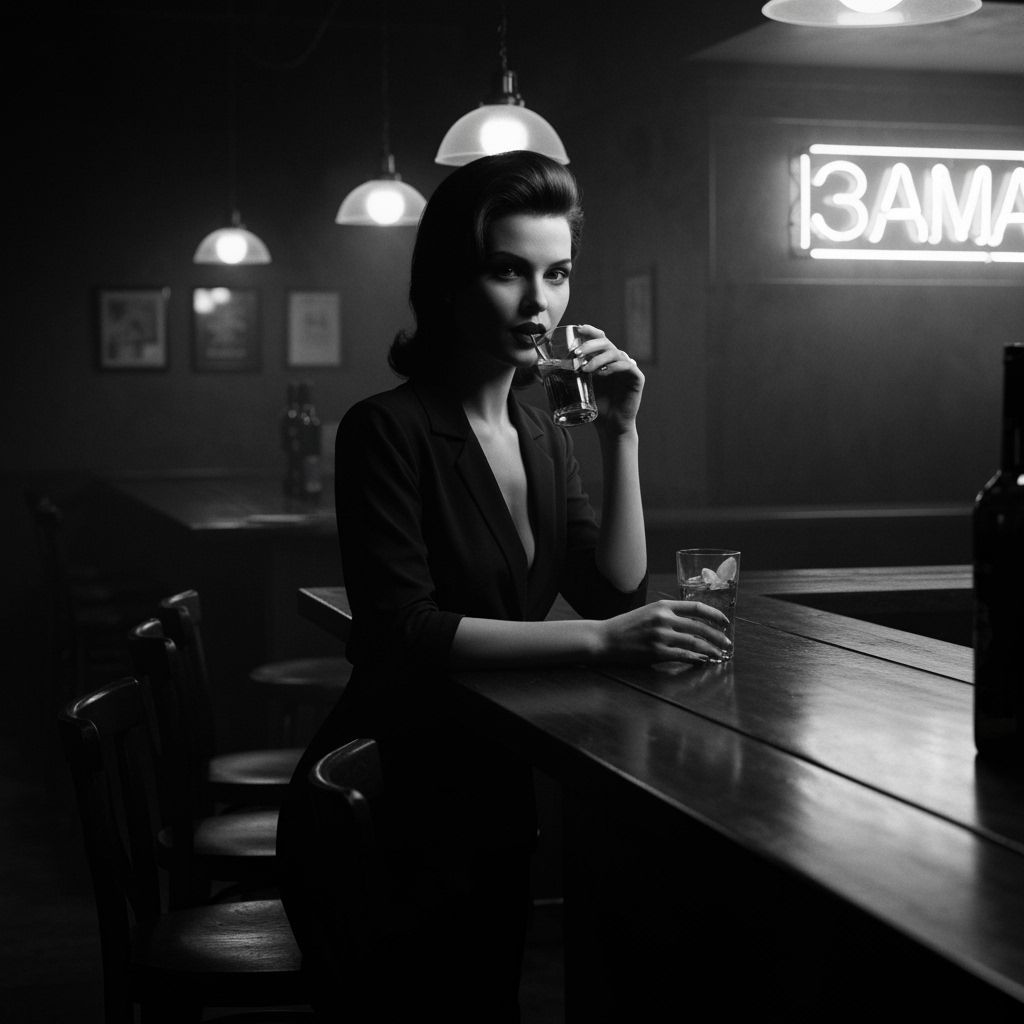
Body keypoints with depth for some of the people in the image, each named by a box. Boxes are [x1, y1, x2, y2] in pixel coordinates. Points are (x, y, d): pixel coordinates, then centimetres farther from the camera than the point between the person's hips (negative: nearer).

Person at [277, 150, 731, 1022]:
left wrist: (621, 435, -11)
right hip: (383, 812, -7)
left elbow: (616, 592, -1)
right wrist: (600, 641, -34)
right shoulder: (388, 431, -18)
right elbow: (403, 637, -28)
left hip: (497, 799, 7)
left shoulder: (543, 433, 5)